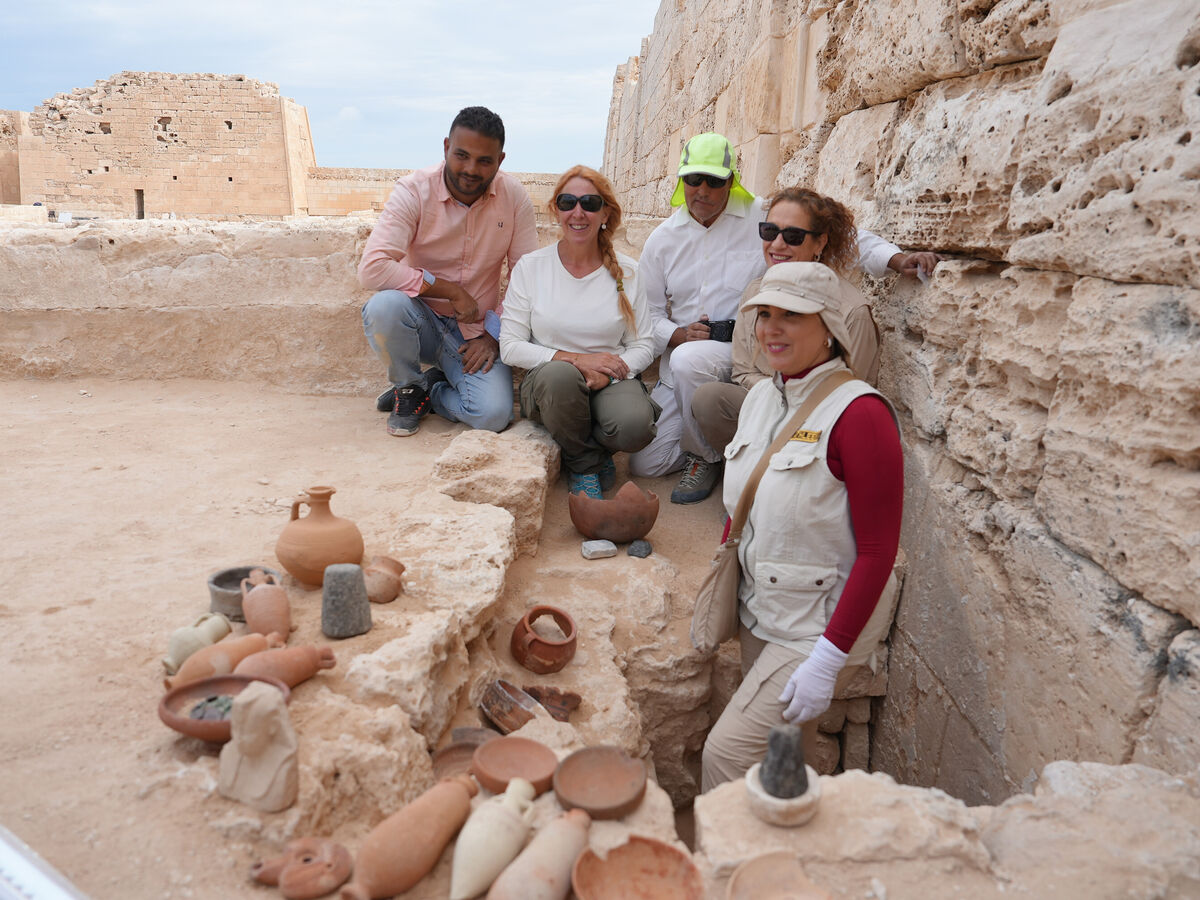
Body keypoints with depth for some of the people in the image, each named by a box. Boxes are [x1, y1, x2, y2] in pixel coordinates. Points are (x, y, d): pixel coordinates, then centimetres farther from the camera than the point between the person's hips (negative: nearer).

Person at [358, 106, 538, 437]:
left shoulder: (513, 196, -5)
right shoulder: (414, 190, -13)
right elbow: (371, 269, -24)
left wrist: (494, 334, -11)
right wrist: (450, 290, -24)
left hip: (475, 333, 1)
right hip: (421, 319, 0)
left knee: (493, 415, -25)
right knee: (384, 306, -35)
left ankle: (432, 388, 11)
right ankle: (408, 387, -2)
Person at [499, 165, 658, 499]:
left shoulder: (627, 272, 2)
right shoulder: (531, 267, 0)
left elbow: (643, 346, 3)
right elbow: (510, 347, -3)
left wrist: (606, 373, -17)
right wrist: (575, 359, -15)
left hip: (610, 381, 1)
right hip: (549, 383, 0)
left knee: (634, 427, -33)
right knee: (560, 375, -37)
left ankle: (593, 447, 7)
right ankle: (583, 464, -7)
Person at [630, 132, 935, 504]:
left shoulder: (763, 217, -2)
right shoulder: (662, 238, 8)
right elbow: (649, 311, 10)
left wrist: (895, 258, -18)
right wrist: (677, 334, -11)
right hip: (677, 366, 4)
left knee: (688, 360, -38)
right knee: (645, 463, -3)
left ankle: (706, 457, -11)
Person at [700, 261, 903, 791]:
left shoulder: (858, 413, -21)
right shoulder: (761, 396, 4)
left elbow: (877, 551, -20)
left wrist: (828, 660, -20)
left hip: (822, 620, -7)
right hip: (760, 609, 7)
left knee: (726, 752, -8)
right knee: (776, 764, 17)